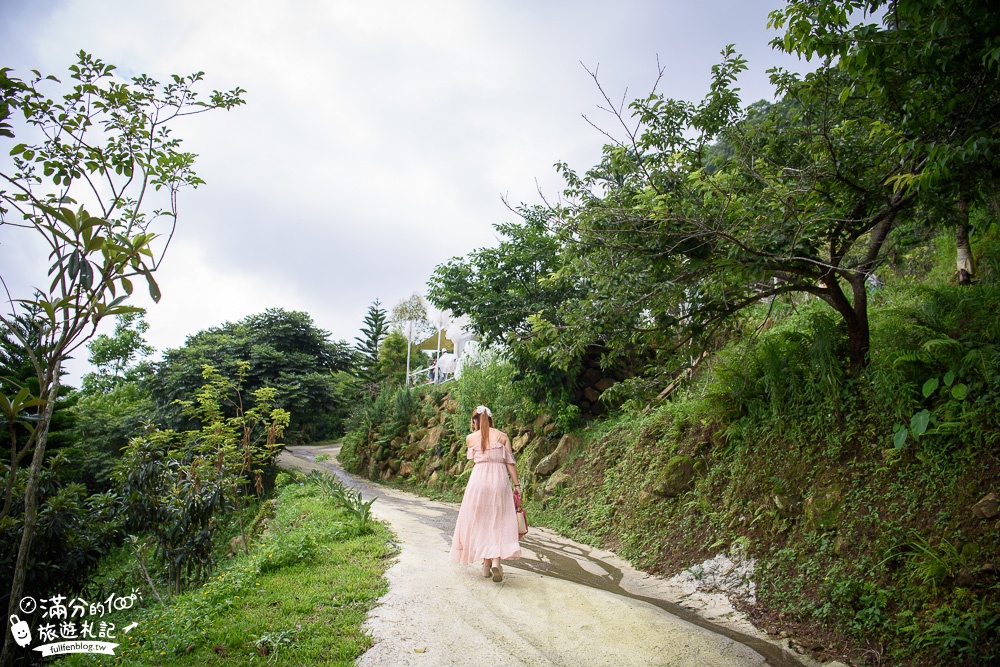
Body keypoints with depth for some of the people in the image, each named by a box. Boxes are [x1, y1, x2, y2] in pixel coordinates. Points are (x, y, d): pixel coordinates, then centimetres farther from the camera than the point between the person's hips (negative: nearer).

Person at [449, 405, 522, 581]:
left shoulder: (470, 438, 5)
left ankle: (486, 564, 14)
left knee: (480, 521, 11)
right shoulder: (502, 436, 5)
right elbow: (510, 462, -1)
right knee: (499, 521, 3)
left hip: (479, 479, 0)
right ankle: (496, 560, -17)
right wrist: (516, 484, 2)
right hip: (500, 480, 0)